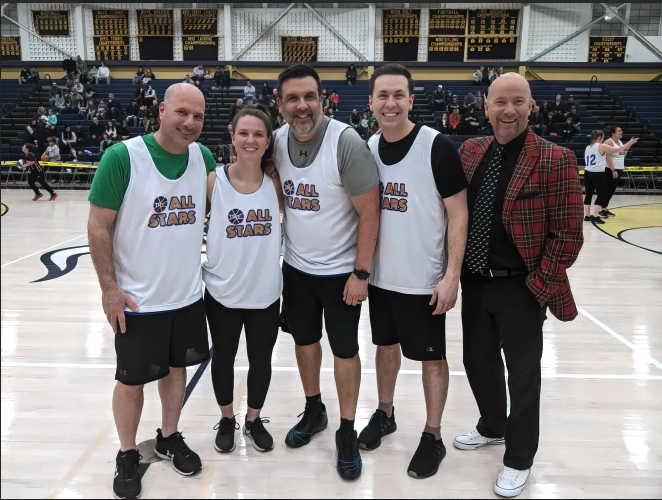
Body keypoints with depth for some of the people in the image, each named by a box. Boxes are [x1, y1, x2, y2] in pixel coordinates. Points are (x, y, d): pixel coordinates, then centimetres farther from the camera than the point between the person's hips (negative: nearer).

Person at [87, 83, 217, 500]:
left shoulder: (204, 157, -2)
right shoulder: (123, 157, -17)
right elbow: (99, 227, -12)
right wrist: (110, 288, -12)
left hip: (189, 294, 4)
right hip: (137, 300, -4)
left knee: (177, 369, 19)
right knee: (132, 381, 11)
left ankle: (170, 438, 41)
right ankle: (128, 455, 33)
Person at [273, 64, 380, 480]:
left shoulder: (346, 142, -20)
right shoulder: (277, 141, -5)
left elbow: (369, 212, -17)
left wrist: (360, 273, -16)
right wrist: (278, 252, 7)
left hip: (341, 270, -5)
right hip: (296, 266, 5)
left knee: (345, 349, 7)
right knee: (305, 340, 18)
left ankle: (347, 432, 25)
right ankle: (314, 412, 41)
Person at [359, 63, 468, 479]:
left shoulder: (437, 146, -13)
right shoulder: (368, 148, 3)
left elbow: (458, 214, -12)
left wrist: (451, 275, -17)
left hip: (424, 280, -5)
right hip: (380, 275, 5)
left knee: (432, 357, 8)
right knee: (386, 345, 19)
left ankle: (433, 437, 25)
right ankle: (385, 414, 40)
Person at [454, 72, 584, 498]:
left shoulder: (554, 159, -14)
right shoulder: (470, 151, 3)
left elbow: (568, 234, -12)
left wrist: (539, 285, -13)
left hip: (520, 289, -5)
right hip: (475, 282, 6)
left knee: (523, 374, 9)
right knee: (478, 361, 19)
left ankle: (519, 460, 29)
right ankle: (492, 427, 45)